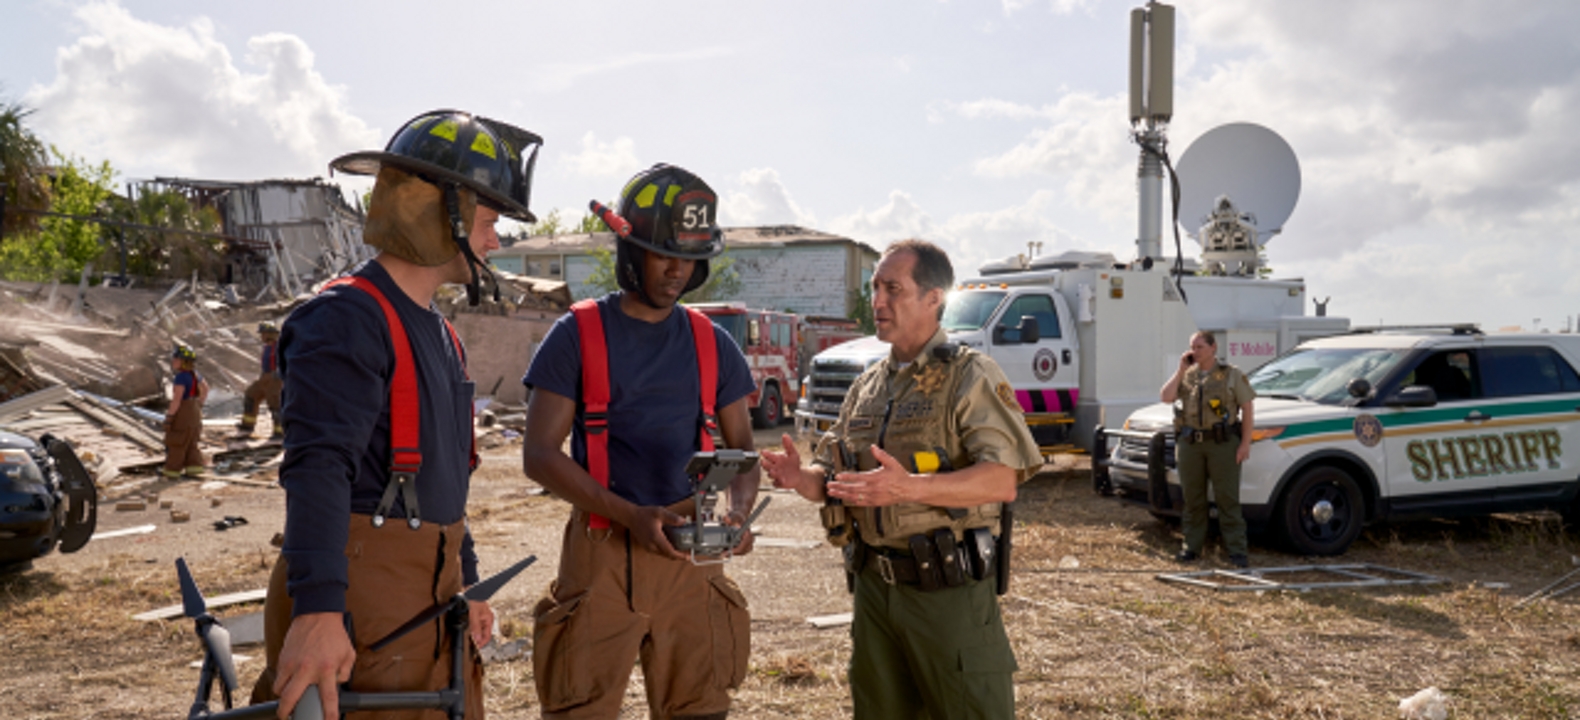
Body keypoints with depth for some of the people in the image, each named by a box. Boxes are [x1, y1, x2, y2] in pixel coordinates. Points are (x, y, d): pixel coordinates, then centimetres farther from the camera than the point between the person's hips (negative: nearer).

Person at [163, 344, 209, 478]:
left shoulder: (181, 378, -23)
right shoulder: (194, 374, 4)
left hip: (182, 412, -8)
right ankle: (195, 465, 14)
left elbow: (176, 399, -25)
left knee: (176, 442, 3)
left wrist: (169, 416, -20)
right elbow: (205, 389, 16)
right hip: (193, 411, 8)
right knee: (190, 441, 15)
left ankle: (173, 469, 11)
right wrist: (199, 405, 20)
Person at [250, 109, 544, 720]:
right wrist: (318, 611, -35)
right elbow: (318, 467, -26)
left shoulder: (439, 334, 16)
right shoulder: (345, 320, -14)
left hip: (431, 600, 9)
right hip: (359, 604, -9)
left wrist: (466, 584, 25)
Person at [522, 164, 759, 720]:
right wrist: (630, 515, -17)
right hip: (601, 550, -3)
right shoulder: (577, 335, -2)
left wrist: (739, 513, -8)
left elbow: (742, 448, 14)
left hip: (689, 552, 3)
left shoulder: (712, 344, 9)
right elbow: (539, 455, -6)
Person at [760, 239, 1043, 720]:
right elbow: (836, 478, 17)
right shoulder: (867, 386, 13)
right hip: (874, 585, 7)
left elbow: (1003, 481, -19)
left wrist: (909, 488, -31)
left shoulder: (970, 376, -7)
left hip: (949, 589, -6)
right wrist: (801, 478, -6)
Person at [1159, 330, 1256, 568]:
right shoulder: (1186, 376, 12)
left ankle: (1237, 551, -1)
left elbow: (1247, 408, 1)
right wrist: (1181, 370, -3)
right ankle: (1192, 548, 14)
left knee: (1227, 499, -4)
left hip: (1222, 443, -3)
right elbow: (1166, 397, -3)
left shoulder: (1231, 374, 4)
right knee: (1193, 499, 7)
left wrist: (1245, 443, -8)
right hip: (1190, 443, 3)